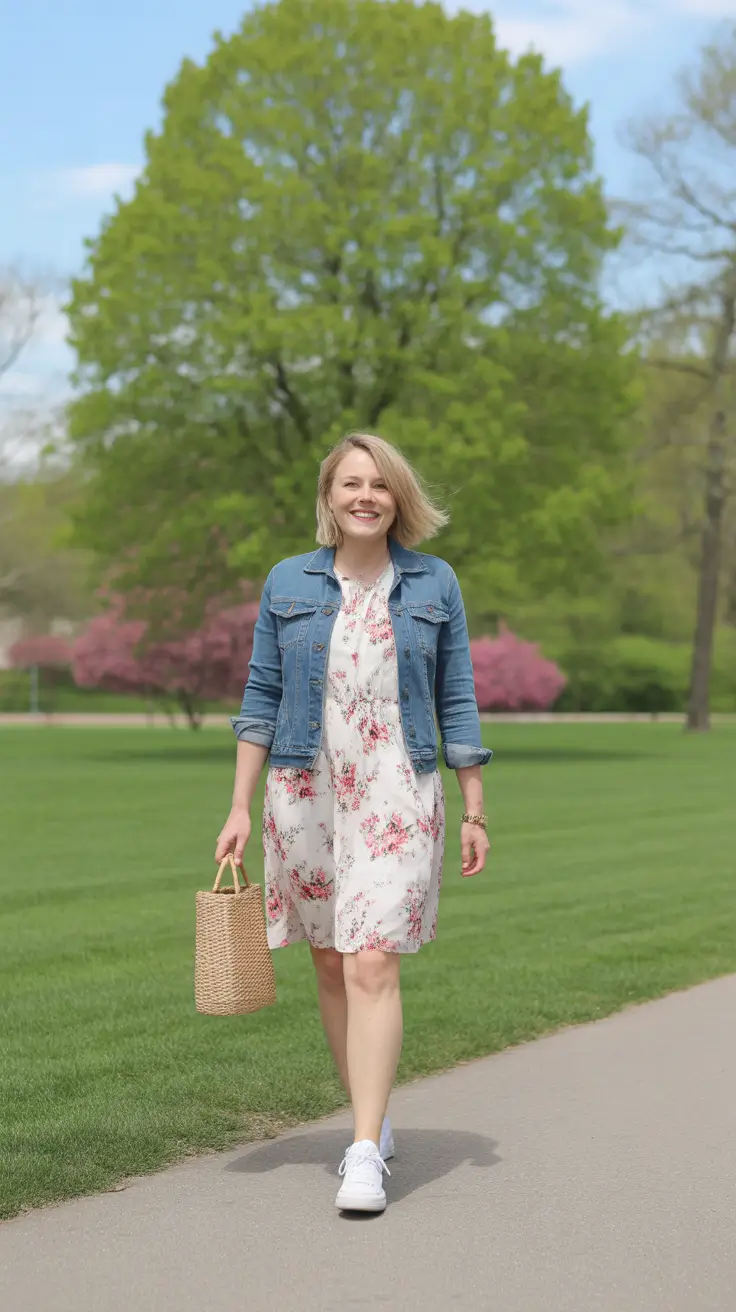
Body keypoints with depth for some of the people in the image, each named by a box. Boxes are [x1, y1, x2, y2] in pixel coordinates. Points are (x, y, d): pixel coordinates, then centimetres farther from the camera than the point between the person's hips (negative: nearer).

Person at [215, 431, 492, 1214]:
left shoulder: (434, 585, 4)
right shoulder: (288, 584, 5)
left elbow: (456, 701, 7)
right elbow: (261, 699, 8)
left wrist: (474, 811, 5)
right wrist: (240, 808, 3)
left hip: (396, 798, -2)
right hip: (304, 795, 2)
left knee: (372, 967, -13)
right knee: (332, 967, 10)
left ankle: (365, 1157, -14)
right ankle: (373, 1120, 26)